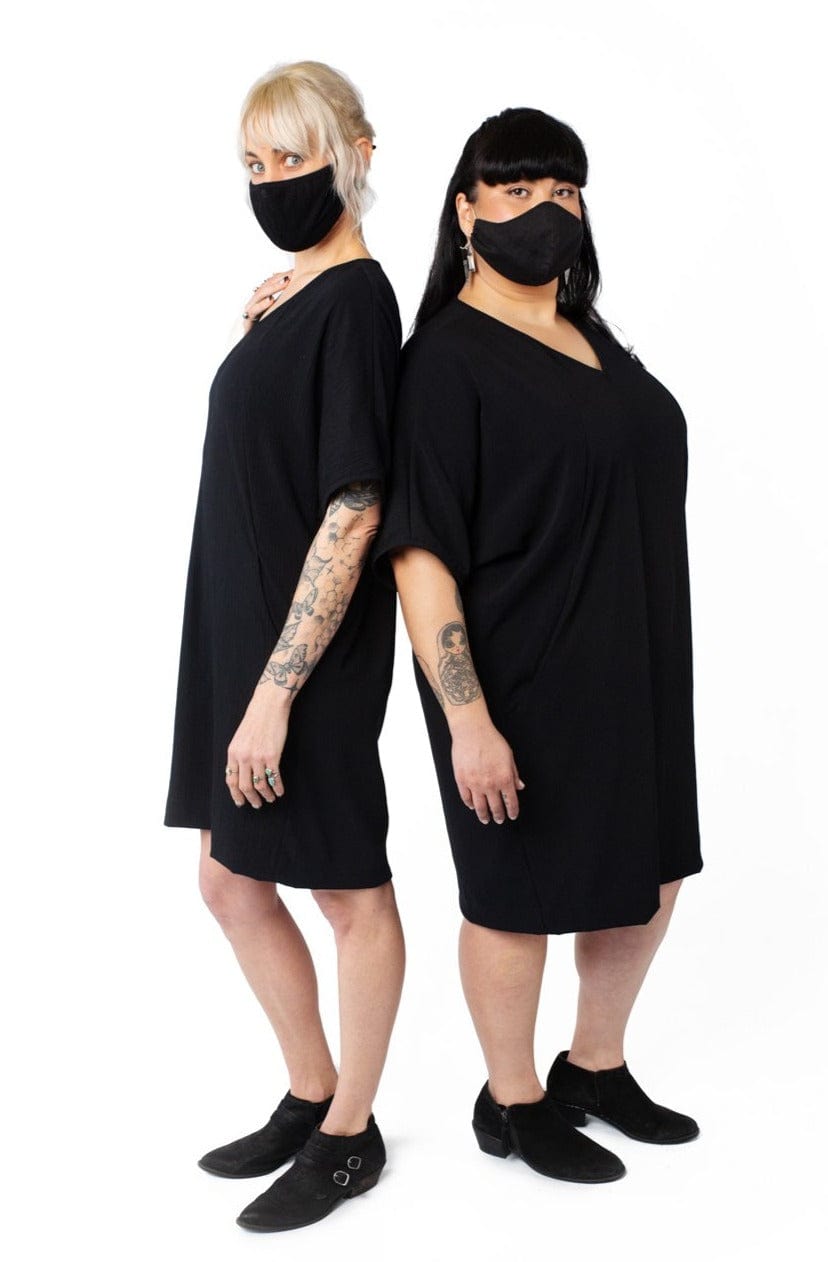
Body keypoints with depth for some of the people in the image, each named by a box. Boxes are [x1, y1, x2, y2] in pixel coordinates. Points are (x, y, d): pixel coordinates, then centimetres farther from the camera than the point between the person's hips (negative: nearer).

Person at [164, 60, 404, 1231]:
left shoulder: (354, 301, -16)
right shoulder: (291, 299, 11)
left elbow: (353, 512, -22)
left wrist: (276, 692, -23)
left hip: (312, 654, -9)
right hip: (242, 638, 10)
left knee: (349, 891, 7)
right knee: (232, 882, 17)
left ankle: (350, 1137, 25)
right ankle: (311, 1097, 35)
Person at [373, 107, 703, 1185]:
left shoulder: (590, 338, 9)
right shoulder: (449, 356, -14)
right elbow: (419, 555, -19)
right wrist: (467, 720, -23)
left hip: (630, 670, 8)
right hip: (523, 680, -8)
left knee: (647, 877, 18)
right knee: (521, 896, 8)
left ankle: (596, 1068, 40)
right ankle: (514, 1104, 31)